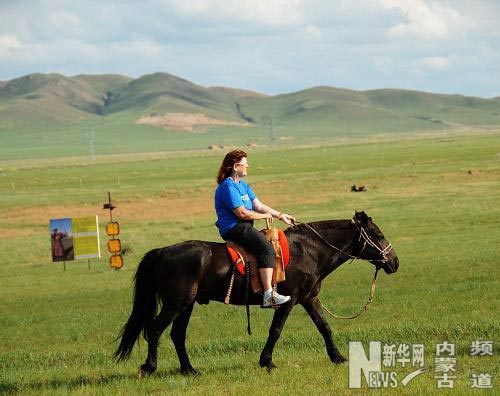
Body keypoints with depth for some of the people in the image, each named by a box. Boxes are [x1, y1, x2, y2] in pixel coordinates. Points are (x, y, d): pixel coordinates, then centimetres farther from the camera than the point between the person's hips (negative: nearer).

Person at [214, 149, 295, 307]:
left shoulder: (243, 186, 19)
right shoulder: (228, 187, -13)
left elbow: (259, 206, 21)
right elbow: (242, 213, -19)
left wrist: (280, 216, 14)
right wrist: (264, 216, -5)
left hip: (244, 228, 11)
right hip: (233, 228, -11)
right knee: (266, 248, -25)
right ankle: (268, 295, -35)